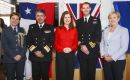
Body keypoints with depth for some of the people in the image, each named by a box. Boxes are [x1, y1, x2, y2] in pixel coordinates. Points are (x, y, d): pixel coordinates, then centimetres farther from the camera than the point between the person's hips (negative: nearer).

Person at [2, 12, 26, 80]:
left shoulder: (22, 30, 10)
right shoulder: (5, 31, 2)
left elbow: (25, 44, 4)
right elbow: (5, 45, -5)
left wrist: (21, 55, -10)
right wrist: (13, 56, -13)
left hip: (21, 58, 2)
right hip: (9, 59, -2)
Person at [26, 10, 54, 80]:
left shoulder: (50, 27, 5)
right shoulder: (31, 27, 10)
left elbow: (51, 42, -3)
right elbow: (28, 41, 4)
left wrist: (43, 52, -11)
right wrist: (35, 51, -9)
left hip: (46, 56, -1)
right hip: (34, 56, 1)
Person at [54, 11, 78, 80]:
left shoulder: (74, 30, 6)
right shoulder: (58, 29, 1)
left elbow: (76, 43, 7)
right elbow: (55, 43, 0)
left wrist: (71, 49, -13)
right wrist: (63, 49, -15)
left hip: (71, 55, 2)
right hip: (60, 55, -2)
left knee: (70, 74, 8)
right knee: (60, 74, 3)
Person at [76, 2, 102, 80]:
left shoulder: (96, 20, 4)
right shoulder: (78, 21, 12)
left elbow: (98, 36, -4)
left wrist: (88, 47, -12)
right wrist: (81, 46, -11)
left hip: (93, 51, -2)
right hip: (82, 51, 2)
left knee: (91, 71, 5)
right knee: (83, 72, 6)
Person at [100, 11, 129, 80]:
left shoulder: (123, 30, -3)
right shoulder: (105, 30, 12)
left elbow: (124, 47, -10)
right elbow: (102, 44, 13)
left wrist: (113, 57, -15)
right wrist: (103, 55, -4)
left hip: (118, 60, -4)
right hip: (106, 60, 4)